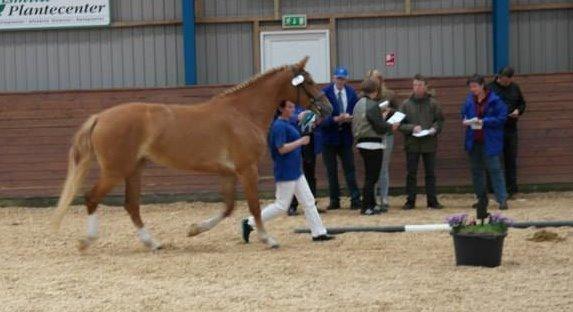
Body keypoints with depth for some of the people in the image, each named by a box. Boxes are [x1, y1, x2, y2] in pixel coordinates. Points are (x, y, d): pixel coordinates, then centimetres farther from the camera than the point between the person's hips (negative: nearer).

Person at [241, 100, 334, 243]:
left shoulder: (287, 124, 12)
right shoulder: (279, 126, -17)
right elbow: (282, 148, -24)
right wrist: (300, 142, -21)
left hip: (295, 171, 10)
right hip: (285, 172, -10)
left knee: (308, 202, 8)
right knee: (281, 205, -3)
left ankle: (318, 232, 11)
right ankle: (250, 223, 6)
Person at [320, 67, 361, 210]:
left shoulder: (351, 93, 3)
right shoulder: (325, 93, -8)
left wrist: (350, 118, -15)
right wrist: (336, 119, -24)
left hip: (345, 135, 2)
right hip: (329, 135, -2)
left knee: (349, 168, -1)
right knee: (331, 171, 6)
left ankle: (355, 199, -2)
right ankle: (334, 200, 13)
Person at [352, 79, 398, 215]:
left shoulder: (359, 104, 11)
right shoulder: (373, 105, -16)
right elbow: (380, 127, -18)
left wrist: (381, 117, 18)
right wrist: (391, 126, 1)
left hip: (361, 143, 9)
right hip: (373, 144, -9)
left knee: (370, 176, 16)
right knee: (371, 177, -3)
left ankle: (371, 205, 22)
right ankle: (366, 207, -3)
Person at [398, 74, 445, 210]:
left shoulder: (433, 103, 2)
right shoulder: (406, 104, 1)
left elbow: (440, 120, 7)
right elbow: (400, 124, 0)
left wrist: (435, 129, -12)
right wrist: (412, 128, -16)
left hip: (429, 143, 0)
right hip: (412, 144, 0)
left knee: (430, 173, 6)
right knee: (411, 173, 4)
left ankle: (432, 201, 13)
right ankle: (410, 201, 11)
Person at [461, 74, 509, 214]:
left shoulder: (495, 100, -11)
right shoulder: (469, 100, 5)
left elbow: (501, 118, -12)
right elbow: (463, 114, 17)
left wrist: (484, 121, -19)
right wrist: (465, 121, -6)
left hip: (490, 142, -6)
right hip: (474, 142, 6)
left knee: (494, 169, -7)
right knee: (476, 171, 12)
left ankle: (502, 199, -5)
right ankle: (482, 199, 22)